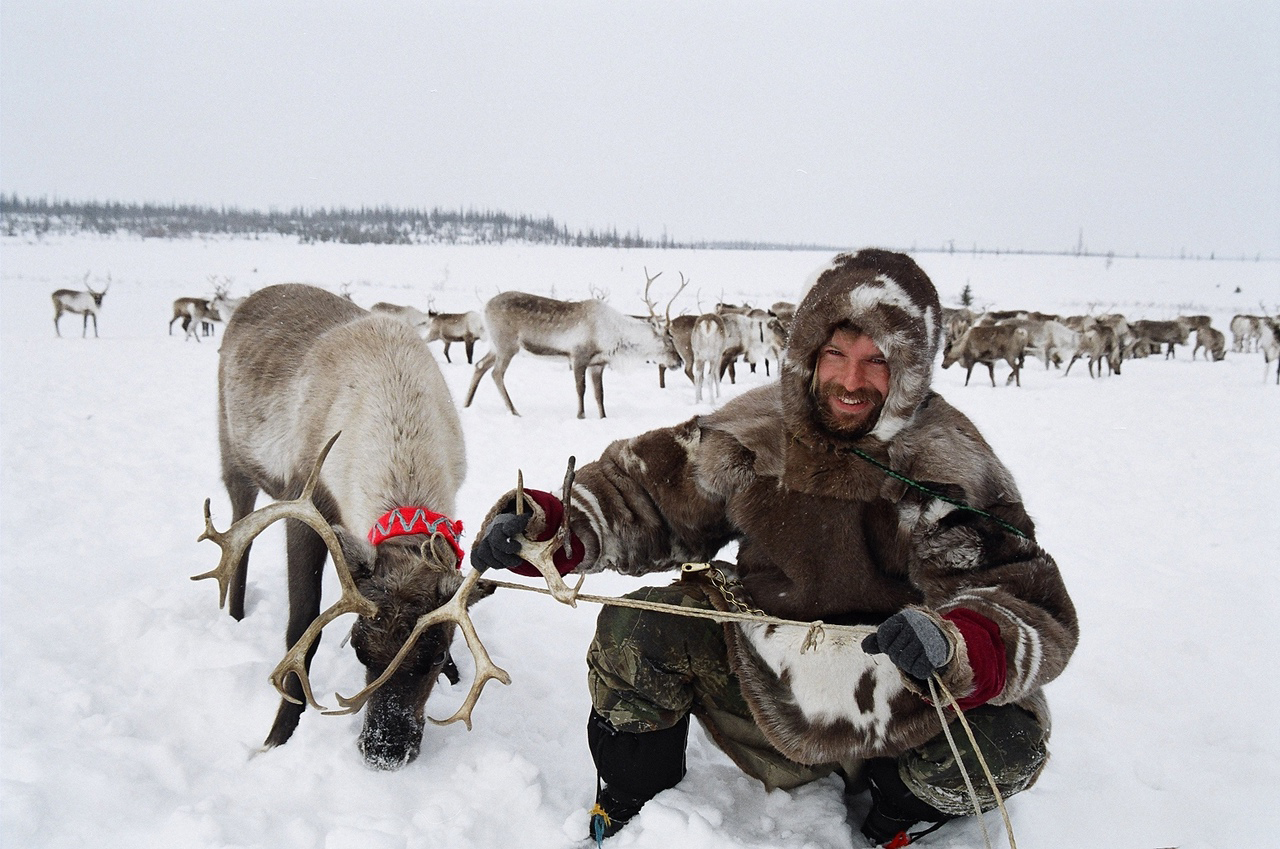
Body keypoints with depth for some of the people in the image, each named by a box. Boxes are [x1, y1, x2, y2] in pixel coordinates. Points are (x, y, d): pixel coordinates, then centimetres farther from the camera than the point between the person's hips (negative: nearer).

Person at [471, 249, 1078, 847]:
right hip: (763, 678, 2)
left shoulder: (952, 471, -18)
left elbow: (1037, 617, -24)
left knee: (1004, 746, -27)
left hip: (892, 700, -1)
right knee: (636, 630, -16)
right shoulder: (757, 432, -10)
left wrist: (957, 644, -47)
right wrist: (546, 529, -18)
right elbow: (641, 491, -1)